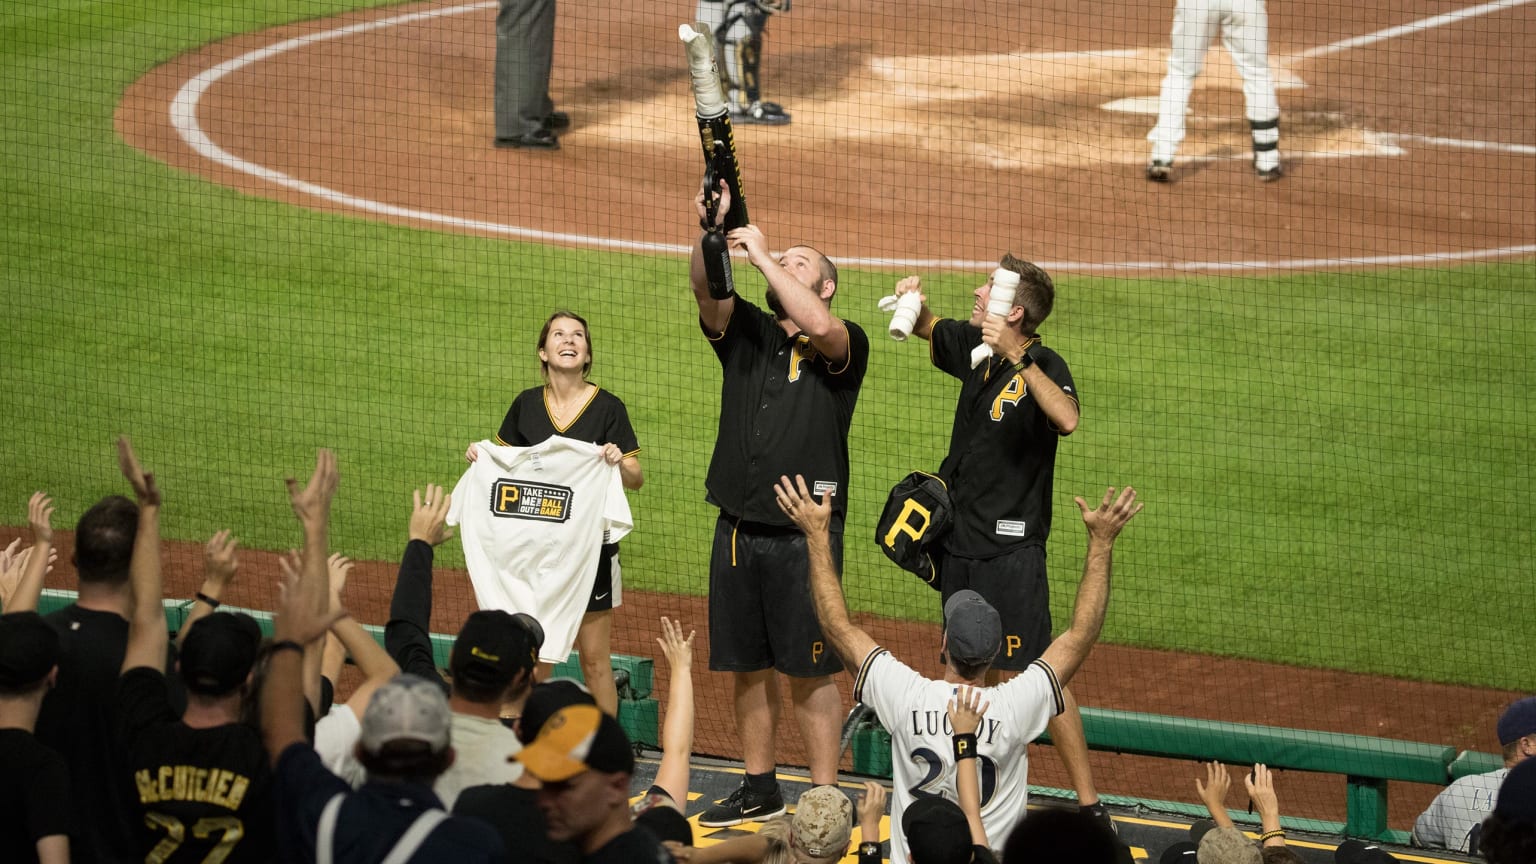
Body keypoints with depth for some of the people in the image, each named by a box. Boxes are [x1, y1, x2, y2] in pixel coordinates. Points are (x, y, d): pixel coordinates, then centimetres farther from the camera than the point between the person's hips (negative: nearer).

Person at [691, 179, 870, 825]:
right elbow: (706, 289, -7)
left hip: (806, 535, -5)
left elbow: (817, 327, -24)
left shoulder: (844, 346, -1)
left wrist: (762, 255, -18)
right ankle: (759, 790, 23)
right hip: (738, 529, 5)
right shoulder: (745, 332, 12)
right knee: (747, 666, 12)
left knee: (811, 673, -2)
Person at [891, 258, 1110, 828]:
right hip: (960, 540, 8)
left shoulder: (1042, 366, -15)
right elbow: (927, 330, 27)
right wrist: (913, 300, 5)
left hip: (1010, 550, -8)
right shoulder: (975, 348, 5)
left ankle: (1089, 806, -8)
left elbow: (1066, 419, -37)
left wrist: (1016, 355, -41)